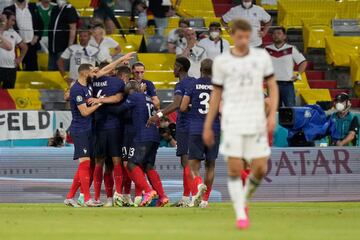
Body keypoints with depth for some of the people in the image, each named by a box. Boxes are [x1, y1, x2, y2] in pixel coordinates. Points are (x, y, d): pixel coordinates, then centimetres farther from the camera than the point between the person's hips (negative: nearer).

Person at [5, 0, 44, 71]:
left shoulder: (33, 7, 8)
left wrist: (36, 36, 1)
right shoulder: (9, 10, 0)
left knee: (32, 68, 2)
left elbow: (40, 24, 13)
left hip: (32, 44, 2)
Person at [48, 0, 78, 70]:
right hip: (53, 48, 8)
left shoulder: (70, 10, -7)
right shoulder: (54, 9, 15)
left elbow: (73, 29, -11)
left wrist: (70, 46, -17)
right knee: (51, 69, 9)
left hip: (64, 48, -8)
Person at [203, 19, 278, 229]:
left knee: (260, 169, -2)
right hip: (232, 123, -1)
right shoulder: (222, 62, 4)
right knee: (235, 169, -9)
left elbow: (273, 86, 10)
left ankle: (244, 199, 26)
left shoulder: (262, 56, 6)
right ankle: (241, 215, 0)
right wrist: (207, 127, 11)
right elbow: (216, 95, 11)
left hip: (256, 123, 1)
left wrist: (272, 114, -4)